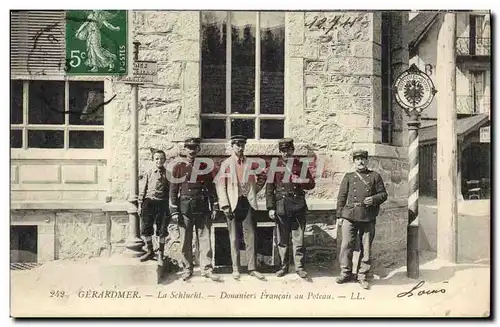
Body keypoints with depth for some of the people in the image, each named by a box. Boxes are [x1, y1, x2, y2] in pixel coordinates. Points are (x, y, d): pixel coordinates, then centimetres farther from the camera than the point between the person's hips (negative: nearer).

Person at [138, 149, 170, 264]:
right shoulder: (148, 173, 6)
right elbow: (143, 189, 9)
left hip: (162, 203, -1)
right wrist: (140, 204, 5)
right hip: (149, 202, 1)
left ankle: (160, 255, 18)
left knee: (162, 230, 4)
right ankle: (150, 252, 24)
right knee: (146, 229, 5)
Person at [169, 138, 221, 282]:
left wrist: (214, 207, 4)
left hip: (202, 206, 1)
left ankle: (207, 268, 10)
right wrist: (174, 211, -4)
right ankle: (187, 269, 17)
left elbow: (211, 187, 10)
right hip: (185, 207, -1)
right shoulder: (178, 167, 3)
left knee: (205, 239, 2)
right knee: (186, 241, 5)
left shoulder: (205, 166, 8)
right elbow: (173, 190, 2)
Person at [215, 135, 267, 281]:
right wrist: (225, 206, -9)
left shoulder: (251, 164, 10)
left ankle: (252, 268, 11)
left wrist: (262, 178, -4)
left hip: (248, 203, 2)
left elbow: (256, 184, 16)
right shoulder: (225, 164, 4)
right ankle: (235, 269, 15)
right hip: (233, 204, -2)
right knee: (234, 238, 5)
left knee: (250, 237, 3)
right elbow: (220, 186, -2)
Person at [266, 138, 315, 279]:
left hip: (298, 206, 0)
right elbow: (269, 188, 4)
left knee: (298, 239, 2)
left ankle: (299, 267, 11)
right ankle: (283, 266, 18)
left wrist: (300, 181, -12)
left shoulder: (301, 165, 8)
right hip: (281, 207, 0)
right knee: (282, 239, 6)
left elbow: (311, 184, 9)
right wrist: (270, 208, -3)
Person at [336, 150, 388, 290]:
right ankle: (346, 273, 15)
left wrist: (374, 199, -11)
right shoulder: (348, 177, 13)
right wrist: (339, 215, 4)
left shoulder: (375, 176, 12)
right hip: (349, 216, 1)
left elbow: (383, 194, 10)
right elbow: (341, 197, 10)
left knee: (366, 248, 4)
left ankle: (363, 276, 15)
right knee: (346, 245, 1)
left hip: (368, 218, 0)